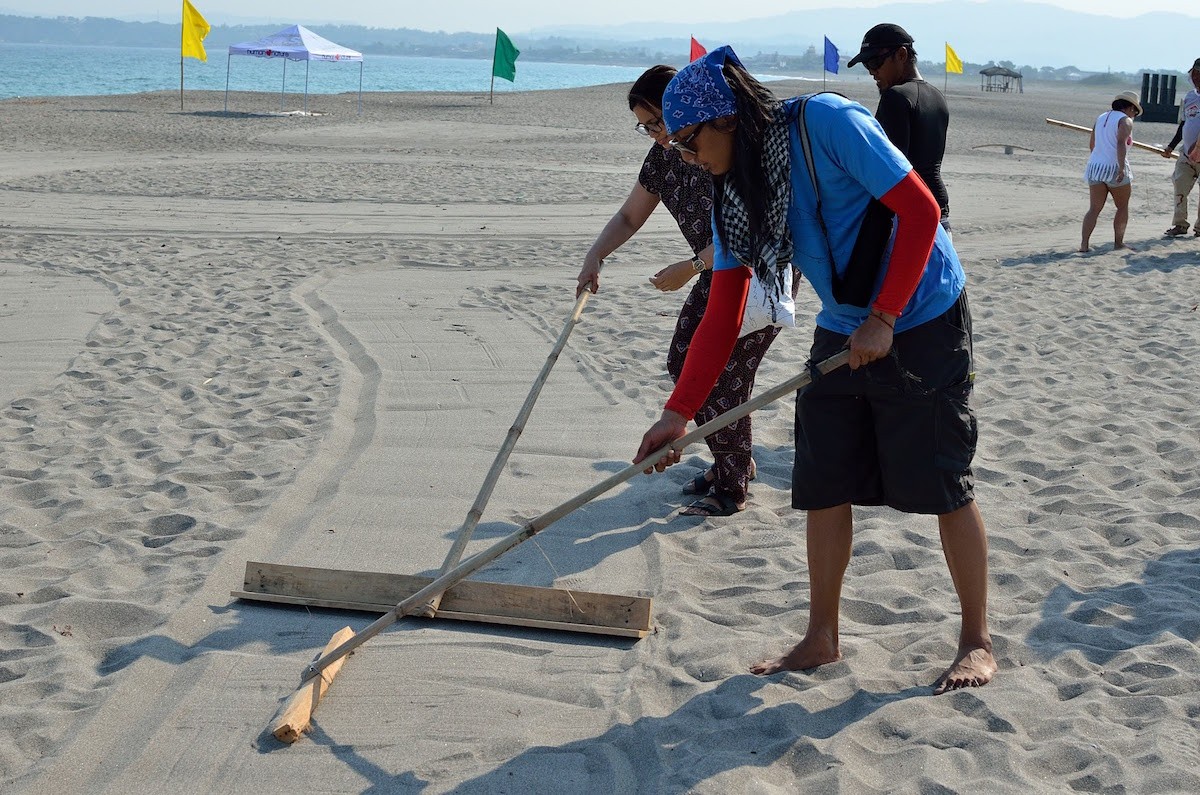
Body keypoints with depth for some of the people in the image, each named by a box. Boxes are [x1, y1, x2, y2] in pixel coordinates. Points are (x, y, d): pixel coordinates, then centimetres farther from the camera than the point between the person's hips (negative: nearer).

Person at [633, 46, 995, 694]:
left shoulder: (828, 122, -20)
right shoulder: (732, 194, 1)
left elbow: (920, 209, -21)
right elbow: (722, 315, 2)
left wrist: (883, 319, -21)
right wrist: (677, 413, -4)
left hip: (922, 322, -7)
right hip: (841, 333, 7)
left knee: (945, 486, -1)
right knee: (824, 488, 6)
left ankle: (976, 643, 13)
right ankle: (822, 638, 20)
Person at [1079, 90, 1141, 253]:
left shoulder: (1100, 118, 17)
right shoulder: (1125, 120, -4)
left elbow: (1091, 145, 23)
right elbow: (1121, 143, -21)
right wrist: (1122, 168, -28)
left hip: (1095, 166, 6)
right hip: (1115, 169, -6)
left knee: (1094, 208, 3)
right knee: (1123, 207, 13)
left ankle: (1084, 244, -11)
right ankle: (1118, 242, 13)